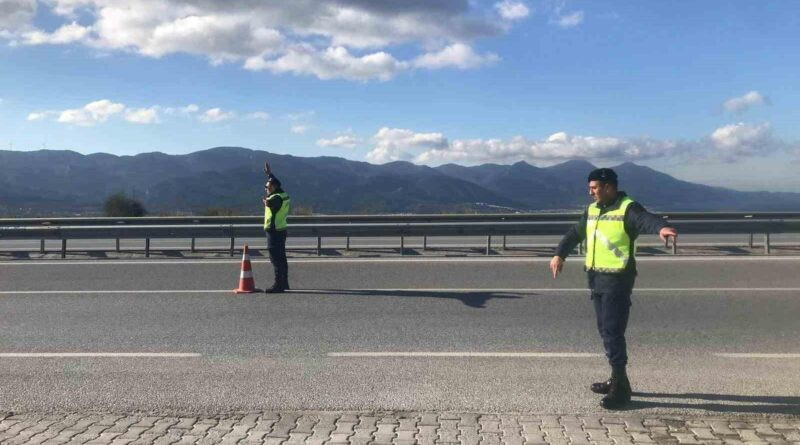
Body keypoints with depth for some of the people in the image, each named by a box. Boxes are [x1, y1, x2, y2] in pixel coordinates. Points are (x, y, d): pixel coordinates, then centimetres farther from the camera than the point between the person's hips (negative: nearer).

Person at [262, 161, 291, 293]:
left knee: (276, 259, -10)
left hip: (274, 231, -10)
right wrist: (269, 173, 40)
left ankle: (279, 285, -10)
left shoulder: (277, 197, -16)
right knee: (281, 258, 17)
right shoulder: (282, 194, 12)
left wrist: (266, 201, -13)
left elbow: (270, 203, -35)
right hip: (281, 230, 10)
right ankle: (284, 283, 26)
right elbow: (275, 182, 29)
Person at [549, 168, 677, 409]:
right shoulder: (592, 210, 12)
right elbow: (575, 233, 25)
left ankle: (621, 388, -1)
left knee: (612, 331, -9)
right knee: (605, 330, 15)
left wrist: (661, 227, -55)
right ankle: (616, 380, 28)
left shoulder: (628, 208, -13)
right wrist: (560, 254, 25)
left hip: (617, 280, -8)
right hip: (596, 278, 9)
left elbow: (646, 219, -34)